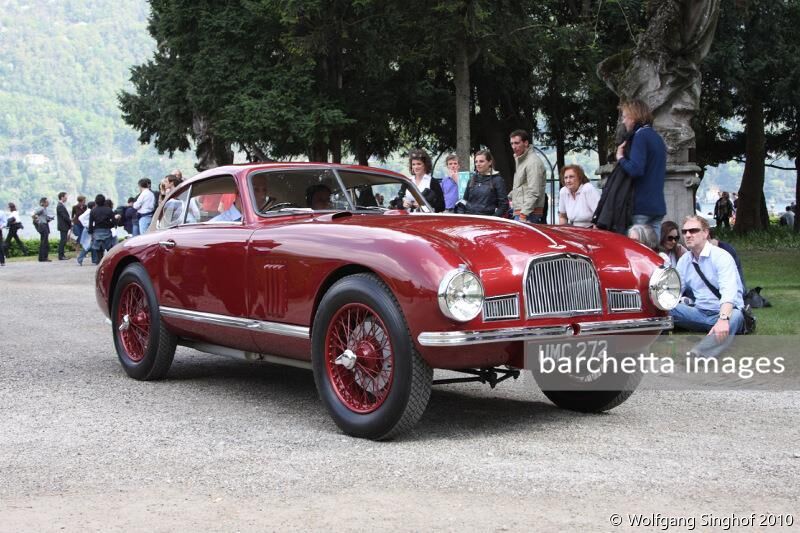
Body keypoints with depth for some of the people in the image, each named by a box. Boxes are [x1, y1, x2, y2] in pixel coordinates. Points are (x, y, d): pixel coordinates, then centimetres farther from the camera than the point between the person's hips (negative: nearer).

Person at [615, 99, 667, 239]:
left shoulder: (640, 136, -10)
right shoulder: (657, 138, 19)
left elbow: (635, 169, -22)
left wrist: (621, 158, -5)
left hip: (641, 206, -8)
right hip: (658, 205, 8)